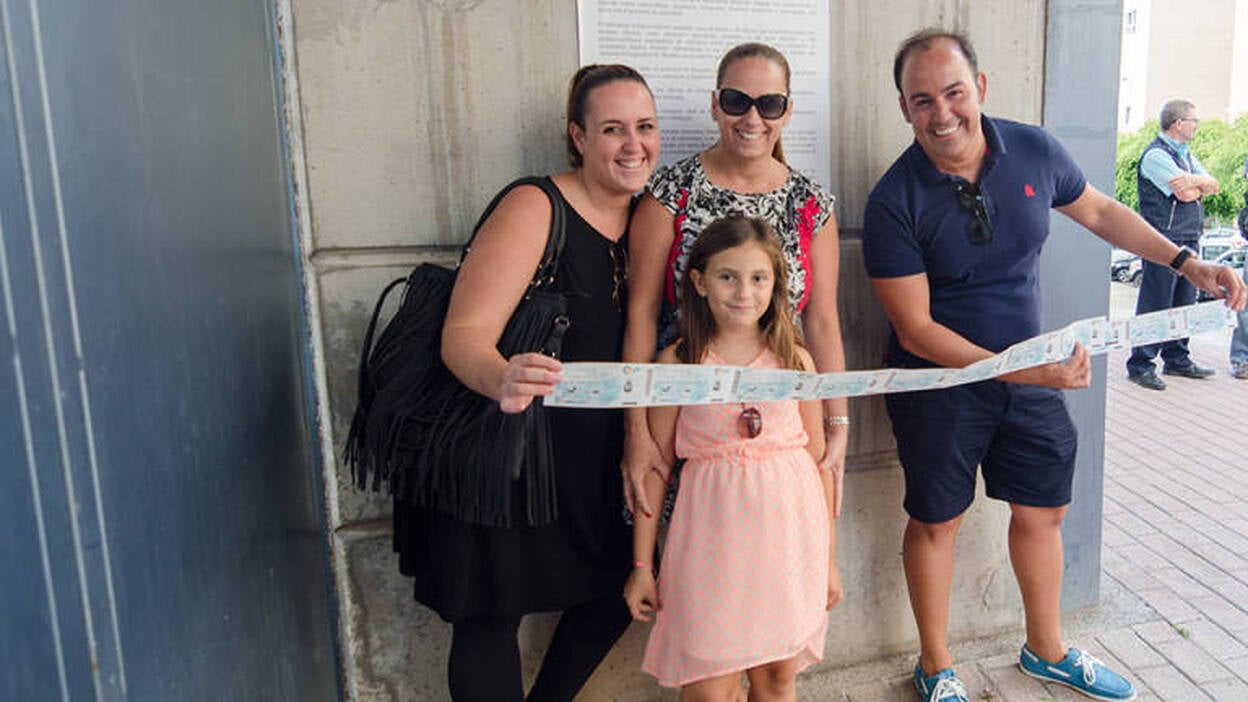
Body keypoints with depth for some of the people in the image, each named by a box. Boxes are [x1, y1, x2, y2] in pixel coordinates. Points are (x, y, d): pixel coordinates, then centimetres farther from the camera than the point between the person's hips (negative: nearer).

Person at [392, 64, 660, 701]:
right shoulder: (535, 208, -16)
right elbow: (463, 335, -22)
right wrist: (503, 379, -44)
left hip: (593, 453, 7)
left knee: (621, 589, 13)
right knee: (492, 616, 3)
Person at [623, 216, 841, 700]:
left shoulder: (795, 360, 2)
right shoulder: (677, 362, -3)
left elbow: (818, 459, 7)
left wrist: (828, 558, 10)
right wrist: (642, 564, 3)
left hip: (787, 532, 2)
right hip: (713, 536, -2)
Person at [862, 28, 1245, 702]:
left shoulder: (1033, 149, -7)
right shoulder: (893, 202, -21)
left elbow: (1098, 211, 14)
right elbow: (916, 330, -20)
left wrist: (1187, 263, 9)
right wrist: (1021, 372, -26)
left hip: (1031, 372, 5)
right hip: (940, 383, -4)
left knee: (1043, 511, 17)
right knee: (936, 520, 9)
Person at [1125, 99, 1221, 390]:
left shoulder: (1186, 153, 20)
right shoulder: (1155, 155, -9)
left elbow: (1212, 185, 11)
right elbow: (1184, 193, -17)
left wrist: (1195, 182, -6)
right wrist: (1198, 183, -1)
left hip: (1189, 239, 9)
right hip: (1164, 239, -9)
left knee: (1183, 302, 13)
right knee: (1155, 304, -8)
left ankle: (1177, 360, 23)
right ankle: (1140, 365, -3)